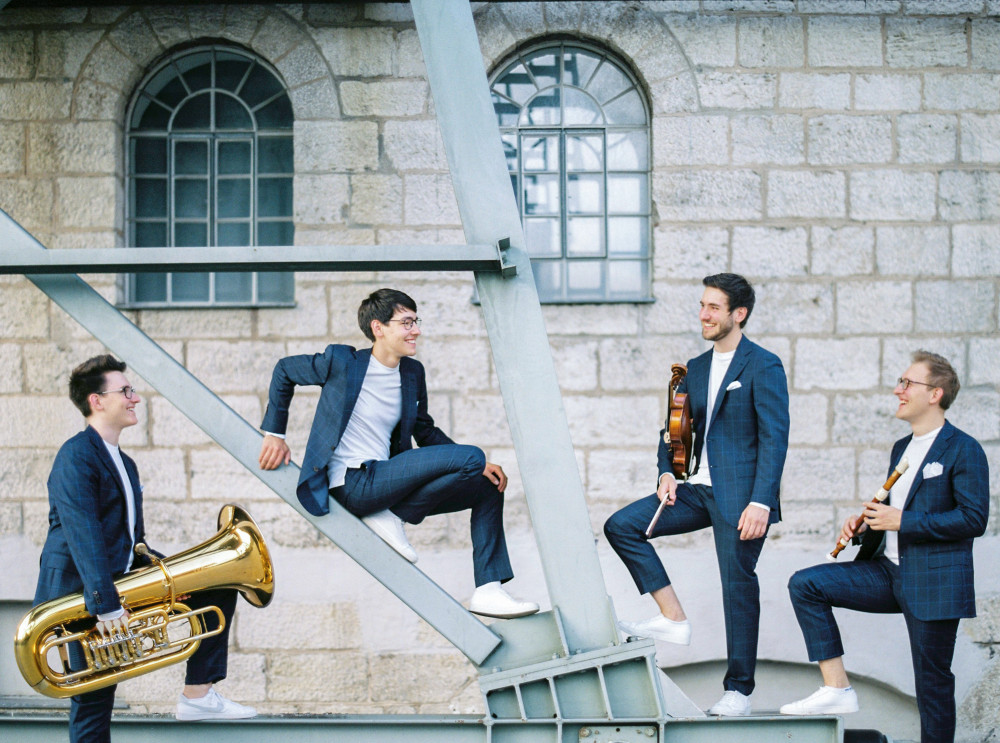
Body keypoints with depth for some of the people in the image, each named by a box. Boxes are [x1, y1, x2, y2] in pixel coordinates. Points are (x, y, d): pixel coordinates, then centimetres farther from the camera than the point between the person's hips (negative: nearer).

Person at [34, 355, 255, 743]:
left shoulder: (124, 463, 17)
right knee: (94, 699, -8)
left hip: (124, 579, 9)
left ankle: (197, 693, 3)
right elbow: (82, 534, -24)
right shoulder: (76, 456, -13)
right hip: (83, 592, -9)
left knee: (218, 586, 5)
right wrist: (105, 604, -30)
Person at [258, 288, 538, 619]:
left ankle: (488, 589, -3)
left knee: (488, 485, 1)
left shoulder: (413, 372, 11)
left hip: (386, 485, 7)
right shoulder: (341, 362, -7)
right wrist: (274, 433, 5)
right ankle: (393, 517, -9)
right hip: (353, 484, -7)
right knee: (471, 458, -19)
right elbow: (284, 371, 9)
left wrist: (478, 467, 6)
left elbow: (425, 430, 20)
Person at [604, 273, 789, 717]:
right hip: (700, 491, 7)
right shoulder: (696, 368, 15)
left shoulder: (763, 367, -7)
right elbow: (676, 428, 20)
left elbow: (774, 437, -13)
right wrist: (666, 472, 1)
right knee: (622, 526, -4)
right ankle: (673, 619, -1)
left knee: (738, 585, -2)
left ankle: (738, 691, 10)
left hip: (740, 496, -7)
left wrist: (760, 501, -21)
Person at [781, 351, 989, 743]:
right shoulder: (901, 448, 17)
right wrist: (864, 525, 5)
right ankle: (837, 688, -8)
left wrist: (903, 522, -17)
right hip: (889, 574, 8)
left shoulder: (963, 450, -9)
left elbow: (974, 519, -17)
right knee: (805, 584, -6)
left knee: (932, 682, -1)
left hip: (934, 583, -8)